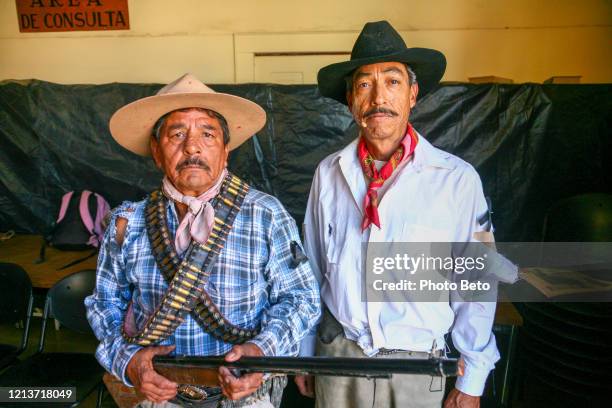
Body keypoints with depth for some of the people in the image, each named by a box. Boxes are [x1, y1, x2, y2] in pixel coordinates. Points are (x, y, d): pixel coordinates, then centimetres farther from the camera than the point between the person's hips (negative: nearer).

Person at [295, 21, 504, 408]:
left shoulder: (457, 179, -14)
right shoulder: (329, 173, -5)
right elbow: (311, 272, 3)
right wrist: (304, 352, 10)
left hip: (417, 365, -1)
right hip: (337, 356, 2)